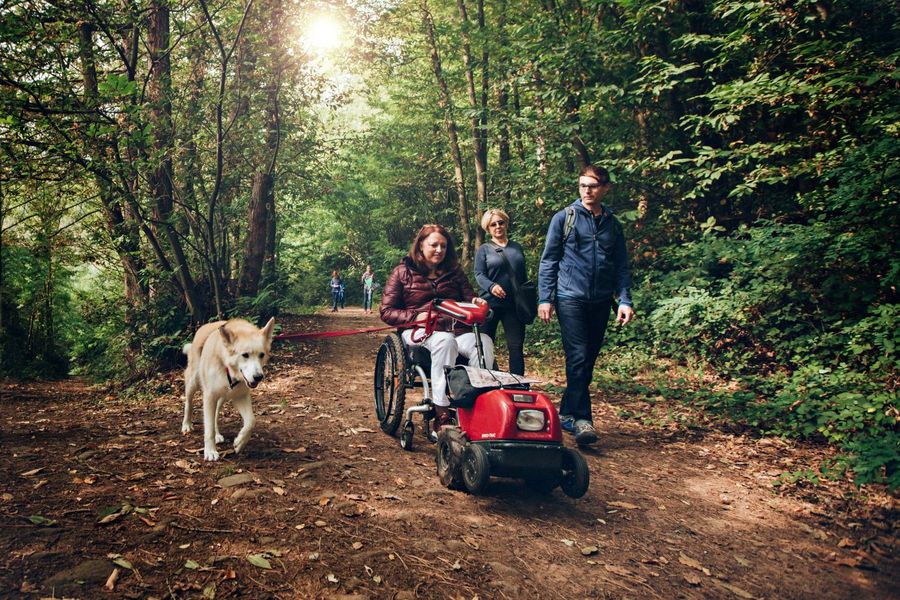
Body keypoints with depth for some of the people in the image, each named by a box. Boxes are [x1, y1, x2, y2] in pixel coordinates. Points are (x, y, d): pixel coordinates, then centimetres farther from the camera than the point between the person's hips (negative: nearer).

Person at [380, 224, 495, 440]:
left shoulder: (454, 272, 21)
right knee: (445, 340, -40)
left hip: (457, 329, 3)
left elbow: (468, 299, 18)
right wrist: (415, 316, -11)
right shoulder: (403, 272, 12)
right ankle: (441, 419, -42)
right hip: (419, 332, -3)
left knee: (484, 343, -32)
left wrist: (476, 303, -8)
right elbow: (386, 311, 7)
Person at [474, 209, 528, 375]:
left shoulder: (517, 248, 14)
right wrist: (491, 286, -25)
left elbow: (524, 276, 18)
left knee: (516, 346, 0)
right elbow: (479, 274, -6)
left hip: (514, 305, 2)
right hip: (490, 304, -2)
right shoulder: (484, 249, 4)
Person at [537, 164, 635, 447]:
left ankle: (567, 412, 19)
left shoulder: (613, 224, 13)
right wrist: (545, 298, -6)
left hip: (600, 302, 4)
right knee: (578, 357, -13)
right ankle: (581, 418, -11)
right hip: (570, 298, -4)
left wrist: (625, 300, 0)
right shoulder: (564, 218, 3)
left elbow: (622, 265, 13)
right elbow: (548, 261, 2)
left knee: (589, 360, 8)